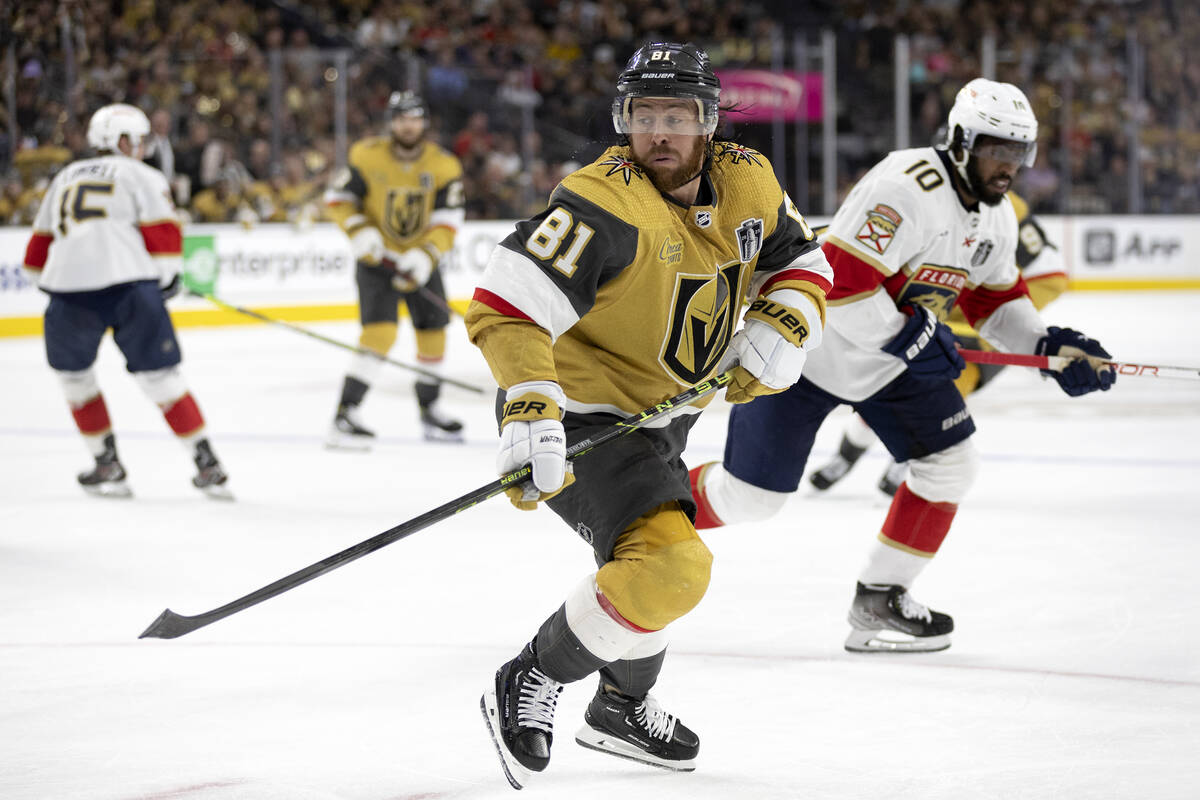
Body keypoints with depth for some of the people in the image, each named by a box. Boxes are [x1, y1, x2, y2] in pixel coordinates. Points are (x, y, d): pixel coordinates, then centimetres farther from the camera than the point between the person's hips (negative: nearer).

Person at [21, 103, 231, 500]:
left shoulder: (66, 178, 27)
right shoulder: (141, 176, 13)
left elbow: (41, 243, 28)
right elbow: (162, 230, 1)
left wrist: (49, 284, 39)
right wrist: (167, 276, 13)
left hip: (69, 288, 2)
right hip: (129, 284, -2)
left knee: (74, 374, 22)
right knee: (159, 376, 5)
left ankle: (108, 466, 18)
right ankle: (207, 466, 3)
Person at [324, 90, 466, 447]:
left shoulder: (443, 166, -8)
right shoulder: (367, 156, -11)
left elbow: (447, 221, -10)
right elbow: (338, 198, -2)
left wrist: (425, 256, -25)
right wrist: (359, 231, -19)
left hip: (420, 261, 4)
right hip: (377, 260, -4)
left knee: (434, 330, 10)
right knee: (380, 330, -21)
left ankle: (429, 409, 32)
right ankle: (344, 414, -22)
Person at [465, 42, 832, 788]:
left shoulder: (746, 181, -5)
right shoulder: (604, 204, -28)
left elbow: (801, 264, 10)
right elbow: (506, 306, -34)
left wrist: (778, 332, -11)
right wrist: (531, 415, -46)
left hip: (658, 414, 9)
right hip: (580, 416, -9)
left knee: (664, 565, 27)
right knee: (671, 566, -25)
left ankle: (622, 709, 52)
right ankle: (530, 688, -8)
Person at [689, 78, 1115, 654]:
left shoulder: (996, 216, 1)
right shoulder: (905, 190, -29)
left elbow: (996, 297, 15)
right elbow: (839, 281, -33)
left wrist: (1048, 346, -1)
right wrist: (910, 340, -28)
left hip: (895, 357, 8)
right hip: (808, 347, -8)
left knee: (949, 464, -2)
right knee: (750, 495, -4)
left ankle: (879, 600, 8)